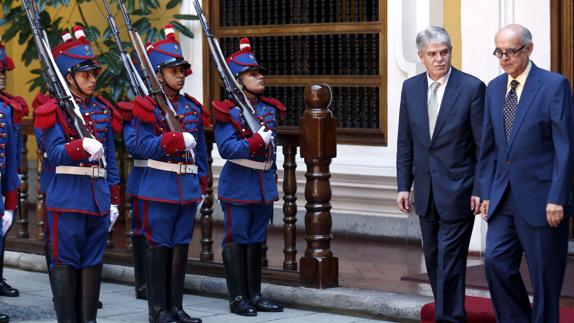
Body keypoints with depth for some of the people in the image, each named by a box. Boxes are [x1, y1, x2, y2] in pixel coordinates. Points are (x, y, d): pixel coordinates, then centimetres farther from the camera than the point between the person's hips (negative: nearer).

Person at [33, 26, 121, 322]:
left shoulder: (103, 110, 13)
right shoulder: (54, 111, -4)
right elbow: (54, 154, -14)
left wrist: (114, 199, 14)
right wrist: (81, 146, -31)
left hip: (98, 197, 6)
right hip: (67, 196, -6)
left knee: (93, 262, 9)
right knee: (66, 262, -1)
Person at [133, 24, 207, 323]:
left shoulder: (193, 108, 13)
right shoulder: (147, 107, -5)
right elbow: (144, 147, -13)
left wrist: (201, 186, 15)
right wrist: (175, 141, -25)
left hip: (188, 187, 6)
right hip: (159, 187, -6)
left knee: (181, 245, 8)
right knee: (159, 245, -1)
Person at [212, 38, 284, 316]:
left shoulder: (270, 109, 11)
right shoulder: (228, 111, -9)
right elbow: (226, 148, -19)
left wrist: (273, 183, 18)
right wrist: (257, 141, -25)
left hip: (264, 186, 7)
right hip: (238, 186, -7)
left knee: (256, 240, 12)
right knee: (236, 240, 0)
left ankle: (254, 295, 19)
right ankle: (237, 298, 5)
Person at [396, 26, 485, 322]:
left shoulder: (472, 88, -8)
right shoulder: (410, 88, 6)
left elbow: (483, 145, -7)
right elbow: (405, 143, 11)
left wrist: (480, 190, -11)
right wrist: (403, 186, 5)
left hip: (458, 191, -5)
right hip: (426, 191, 5)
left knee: (449, 261, -8)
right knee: (433, 261, 13)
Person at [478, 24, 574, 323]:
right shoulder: (494, 88, 10)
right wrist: (486, 192, 9)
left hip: (540, 196, -5)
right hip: (504, 195, 5)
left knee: (544, 274, 2)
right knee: (495, 260, -3)